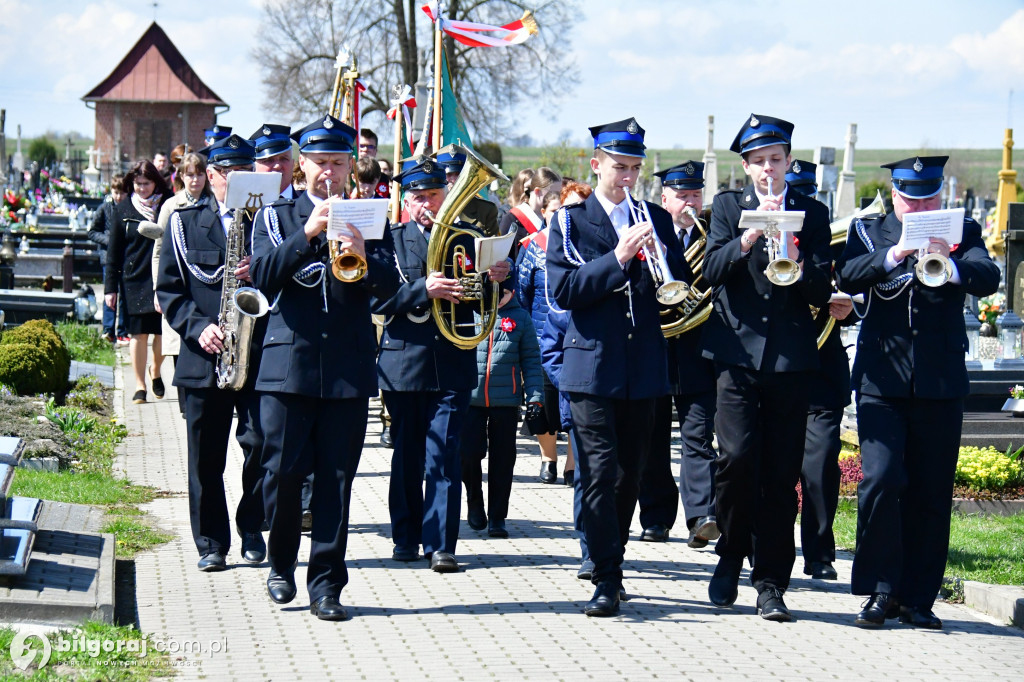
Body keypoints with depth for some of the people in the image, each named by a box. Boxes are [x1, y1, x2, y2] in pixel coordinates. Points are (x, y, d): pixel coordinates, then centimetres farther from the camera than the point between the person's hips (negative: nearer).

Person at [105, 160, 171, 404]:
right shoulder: (125, 208, 4)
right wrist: (110, 285, 2)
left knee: (163, 331, 2)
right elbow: (114, 249, 6)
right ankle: (140, 386, 9)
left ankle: (155, 370, 30)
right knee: (138, 333, 1)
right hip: (135, 279, 0)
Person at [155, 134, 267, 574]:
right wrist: (197, 326, -9)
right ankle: (211, 544, 12)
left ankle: (251, 529, 13)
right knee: (206, 457, 3)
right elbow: (169, 288, 6)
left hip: (260, 355, 0)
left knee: (261, 445, -7)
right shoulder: (183, 223, 9)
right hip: (202, 356, 0)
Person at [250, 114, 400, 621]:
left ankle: (326, 585, 7)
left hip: (348, 369, 1)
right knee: (283, 471, -3)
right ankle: (281, 564, 21)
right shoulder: (276, 217, 8)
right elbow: (262, 276, -8)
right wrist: (308, 233, -18)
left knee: (336, 479, 1)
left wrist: (363, 257, -21)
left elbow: (389, 286, -1)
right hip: (289, 364, -1)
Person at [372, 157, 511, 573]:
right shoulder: (391, 240, 6)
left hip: (452, 363, 0)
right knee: (407, 456, 9)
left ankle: (440, 544, -7)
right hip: (403, 361, 1)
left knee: (444, 455, -7)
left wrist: (496, 279, -14)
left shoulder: (466, 237, 9)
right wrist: (424, 289, -22)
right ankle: (406, 537, 20)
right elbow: (378, 299, -7)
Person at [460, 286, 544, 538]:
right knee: (467, 453, -6)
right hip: (469, 397, 0)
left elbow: (531, 359, 8)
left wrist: (534, 396, 1)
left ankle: (497, 517, 14)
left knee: (502, 460, 4)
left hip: (506, 401, 0)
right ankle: (474, 499, 21)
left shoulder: (520, 317, 5)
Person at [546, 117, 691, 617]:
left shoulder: (656, 219, 13)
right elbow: (562, 290, -9)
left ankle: (610, 558, 23)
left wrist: (660, 254, -12)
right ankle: (607, 580, -9)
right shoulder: (570, 222, 3)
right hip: (593, 364, -3)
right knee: (600, 471, -10)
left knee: (630, 472, 9)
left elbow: (681, 287, 7)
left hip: (644, 368, 4)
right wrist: (617, 258, -18)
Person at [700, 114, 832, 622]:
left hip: (789, 358, 1)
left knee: (781, 474, -1)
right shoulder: (727, 206, 10)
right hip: (737, 351, -1)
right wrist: (749, 236, -18)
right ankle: (731, 554, 9)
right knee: (737, 456, -15)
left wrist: (797, 262, -15)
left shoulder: (812, 214, 11)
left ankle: (770, 583, 7)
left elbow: (822, 293, 4)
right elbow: (712, 271, -4)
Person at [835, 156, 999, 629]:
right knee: (881, 479, -13)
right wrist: (893, 256, -24)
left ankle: (917, 598, 12)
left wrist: (951, 264, -28)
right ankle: (880, 591, -1)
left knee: (931, 493, 3)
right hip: (881, 378, -1)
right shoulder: (868, 231, 10)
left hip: (940, 381, 1)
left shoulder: (962, 233, 10)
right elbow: (847, 277, -8)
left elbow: (988, 278, -8)